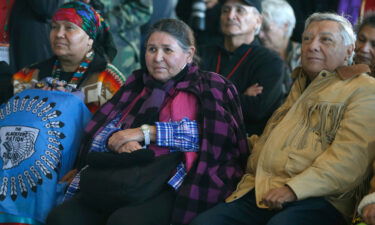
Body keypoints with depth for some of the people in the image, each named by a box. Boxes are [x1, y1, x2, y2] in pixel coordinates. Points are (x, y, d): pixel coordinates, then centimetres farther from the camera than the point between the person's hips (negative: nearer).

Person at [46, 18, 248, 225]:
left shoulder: (207, 87, 12)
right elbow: (96, 136, 17)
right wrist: (117, 140, -8)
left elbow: (214, 133, -8)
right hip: (117, 179, 4)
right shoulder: (136, 84, 24)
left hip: (170, 184, -4)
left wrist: (145, 133, -9)